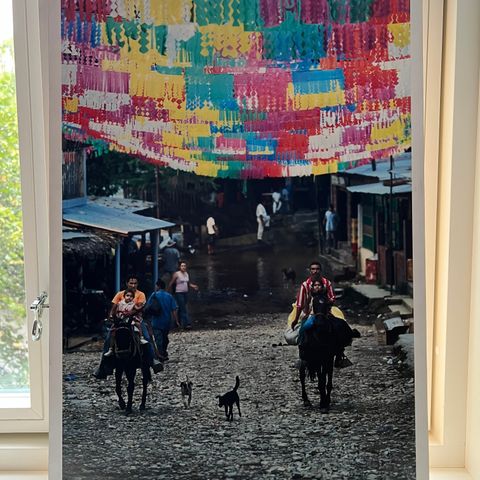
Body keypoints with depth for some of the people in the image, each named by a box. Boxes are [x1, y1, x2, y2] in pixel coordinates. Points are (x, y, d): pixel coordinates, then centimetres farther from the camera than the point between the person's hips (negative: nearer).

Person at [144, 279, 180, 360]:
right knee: (165, 337, 19)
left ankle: (161, 355, -11)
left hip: (157, 321, -5)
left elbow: (147, 307, -10)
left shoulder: (154, 295, -8)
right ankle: (164, 354, 27)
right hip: (167, 321, 5)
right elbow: (174, 309, -3)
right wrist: (176, 321, 0)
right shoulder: (169, 296, 2)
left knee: (158, 338, -2)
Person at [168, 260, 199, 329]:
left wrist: (194, 286, 0)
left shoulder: (186, 274, 11)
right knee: (183, 309, -10)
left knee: (181, 309, 13)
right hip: (179, 293, -7)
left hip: (185, 293, 7)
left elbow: (189, 283, 19)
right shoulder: (176, 274, -9)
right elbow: (170, 284, -7)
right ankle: (187, 323, -13)